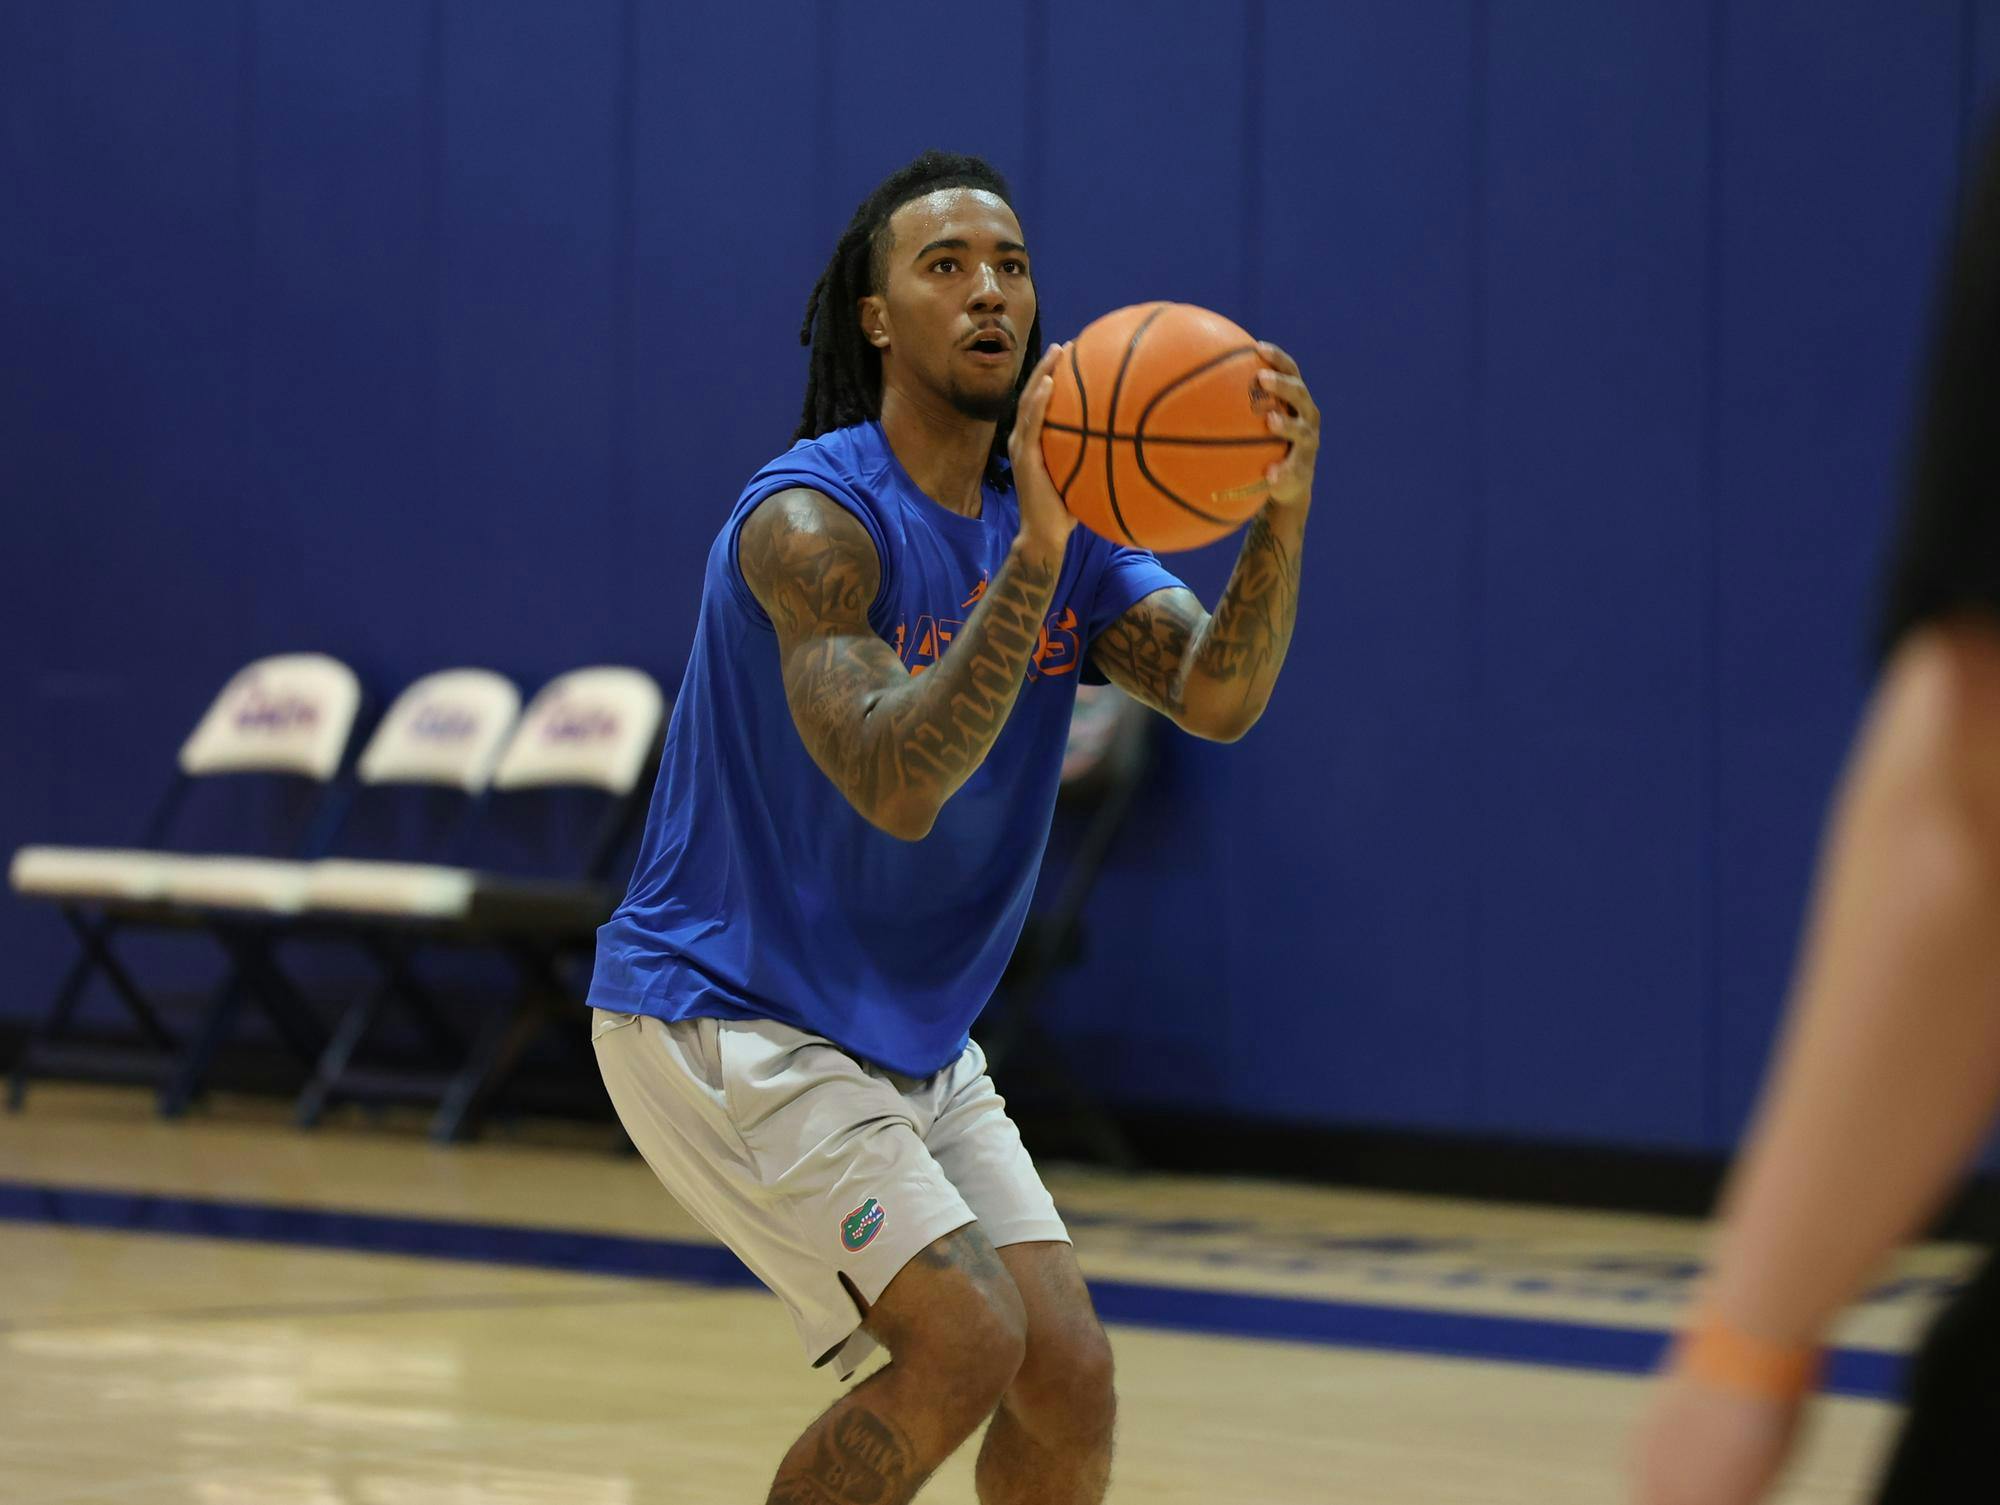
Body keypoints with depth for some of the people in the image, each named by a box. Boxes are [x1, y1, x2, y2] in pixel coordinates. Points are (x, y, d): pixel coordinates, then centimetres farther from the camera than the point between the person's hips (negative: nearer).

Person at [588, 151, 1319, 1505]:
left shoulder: (1060, 512, 2)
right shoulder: (812, 518, -20)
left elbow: (1217, 699, -13)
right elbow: (894, 784, -34)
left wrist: (1279, 518, -32)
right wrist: (1032, 561, -43)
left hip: (908, 1035, 8)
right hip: (725, 1016, -8)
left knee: (1068, 1374, 1)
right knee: (963, 1340, -19)